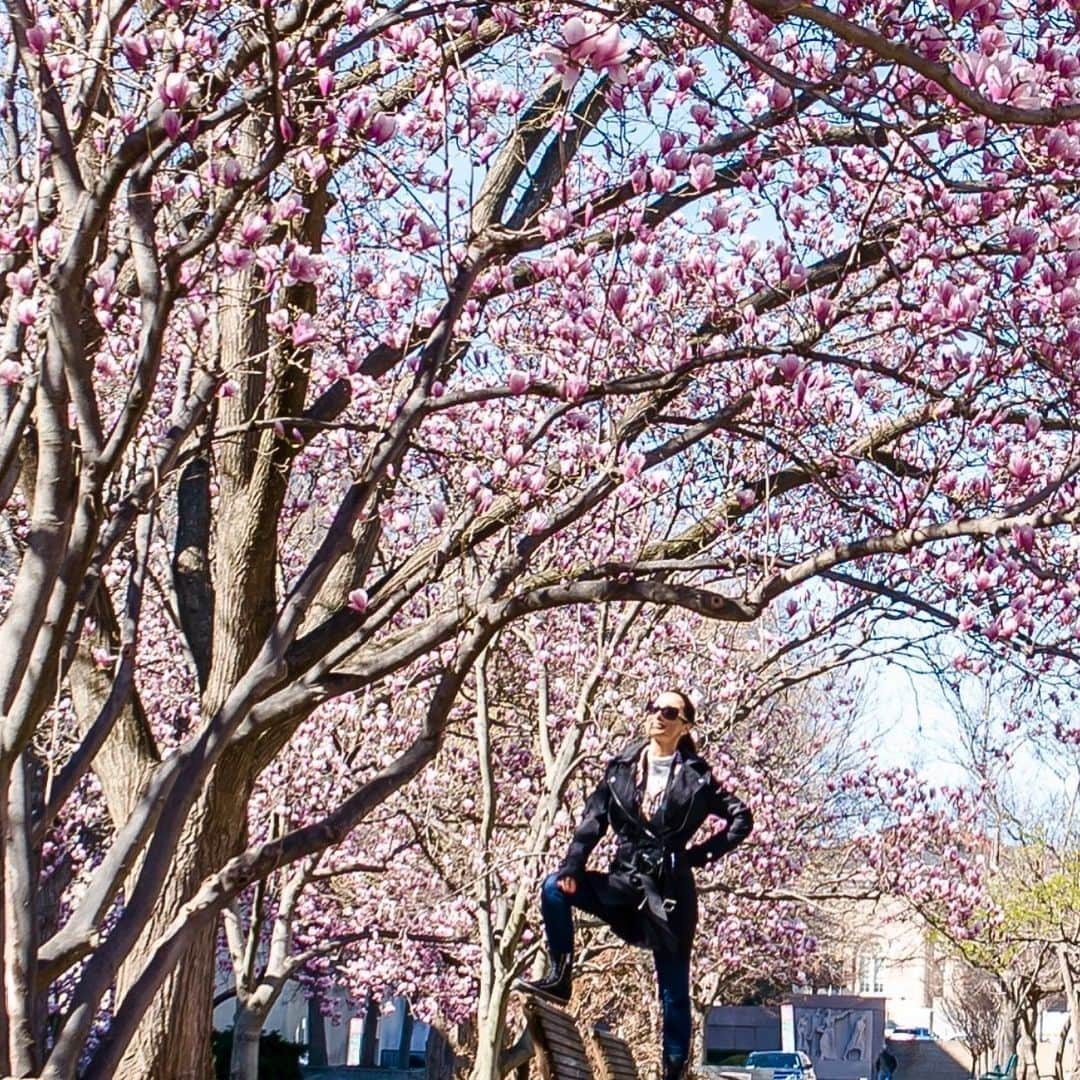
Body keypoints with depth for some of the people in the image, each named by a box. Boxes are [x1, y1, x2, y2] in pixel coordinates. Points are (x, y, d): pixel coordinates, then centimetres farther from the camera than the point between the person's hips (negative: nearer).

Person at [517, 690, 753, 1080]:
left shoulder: (695, 777, 0)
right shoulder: (621, 768, 7)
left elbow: (741, 819, 5)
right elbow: (594, 819, -1)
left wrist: (700, 854, -3)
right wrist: (572, 866, -15)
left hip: (671, 890, -3)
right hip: (624, 881, 3)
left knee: (674, 988, 1)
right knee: (556, 887, -18)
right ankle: (559, 976, -8)